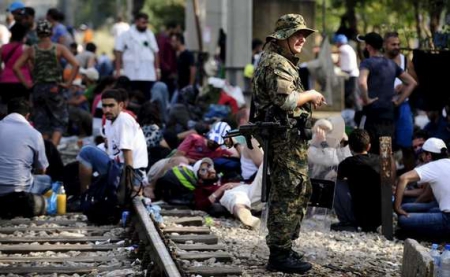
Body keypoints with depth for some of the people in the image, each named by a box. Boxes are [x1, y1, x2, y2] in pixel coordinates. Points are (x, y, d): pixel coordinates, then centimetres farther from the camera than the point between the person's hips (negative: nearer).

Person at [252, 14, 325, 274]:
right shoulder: (275, 63, -14)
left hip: (287, 138, 11)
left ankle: (283, 247, 24)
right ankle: (280, 254, -6)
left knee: (301, 192, 17)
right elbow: (287, 100, -25)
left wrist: (308, 98, 16)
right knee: (290, 196, -9)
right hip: (286, 138, -11)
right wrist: (310, 95, -10)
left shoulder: (283, 62, 21)